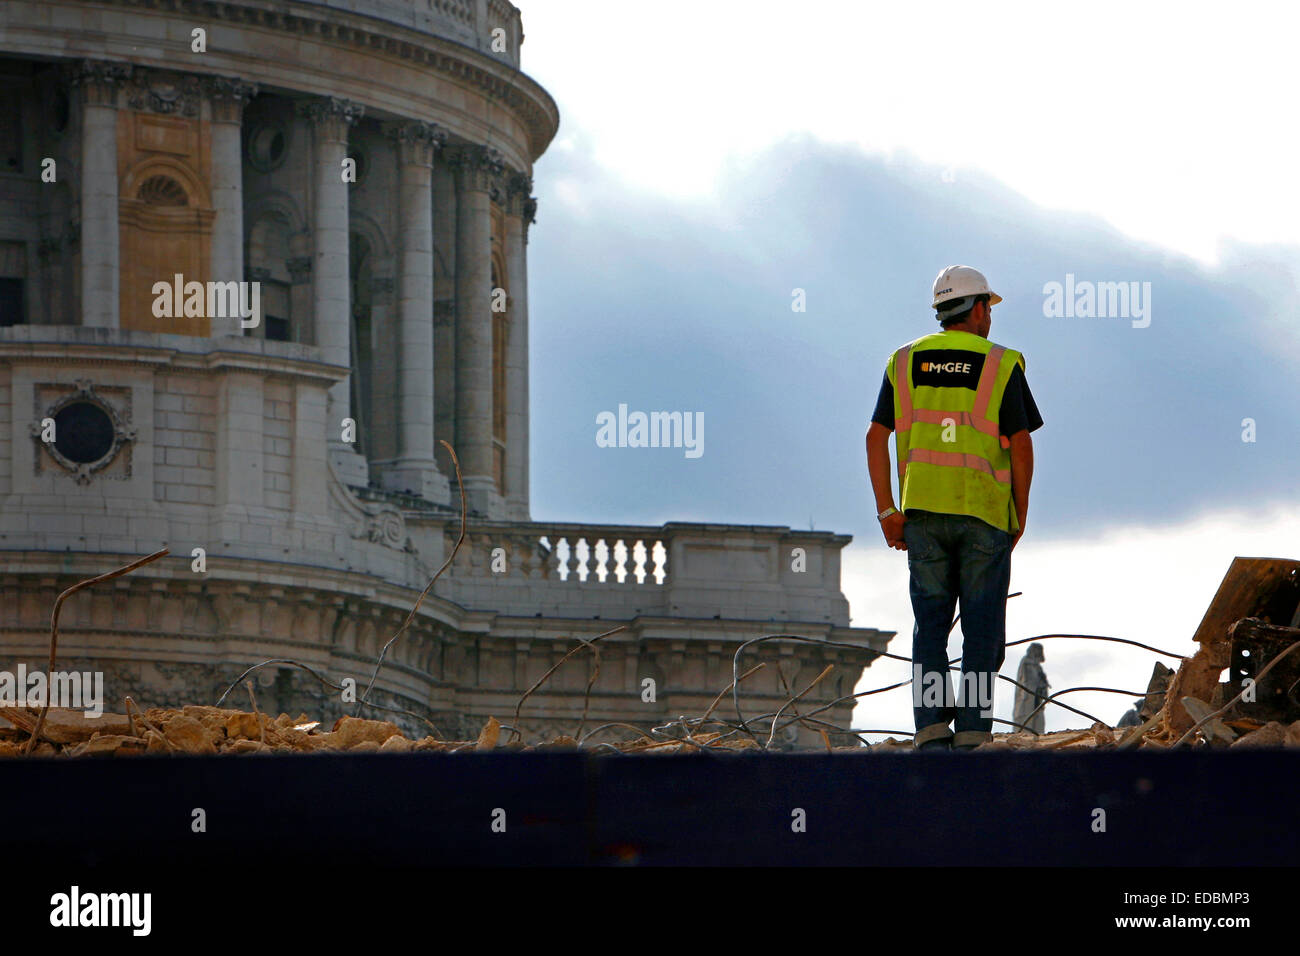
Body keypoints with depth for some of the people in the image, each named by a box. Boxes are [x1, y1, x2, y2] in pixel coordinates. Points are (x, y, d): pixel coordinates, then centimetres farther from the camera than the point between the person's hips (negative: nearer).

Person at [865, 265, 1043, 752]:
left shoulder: (905, 361, 9)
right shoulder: (1002, 364, 0)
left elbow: (877, 436, 2)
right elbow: (1020, 443, -5)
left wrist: (887, 511, 2)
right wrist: (1020, 514, 3)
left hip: (923, 510, 3)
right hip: (984, 511, -3)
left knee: (931, 621, 6)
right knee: (982, 625, 2)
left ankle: (931, 728, -5)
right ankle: (971, 731, -4)